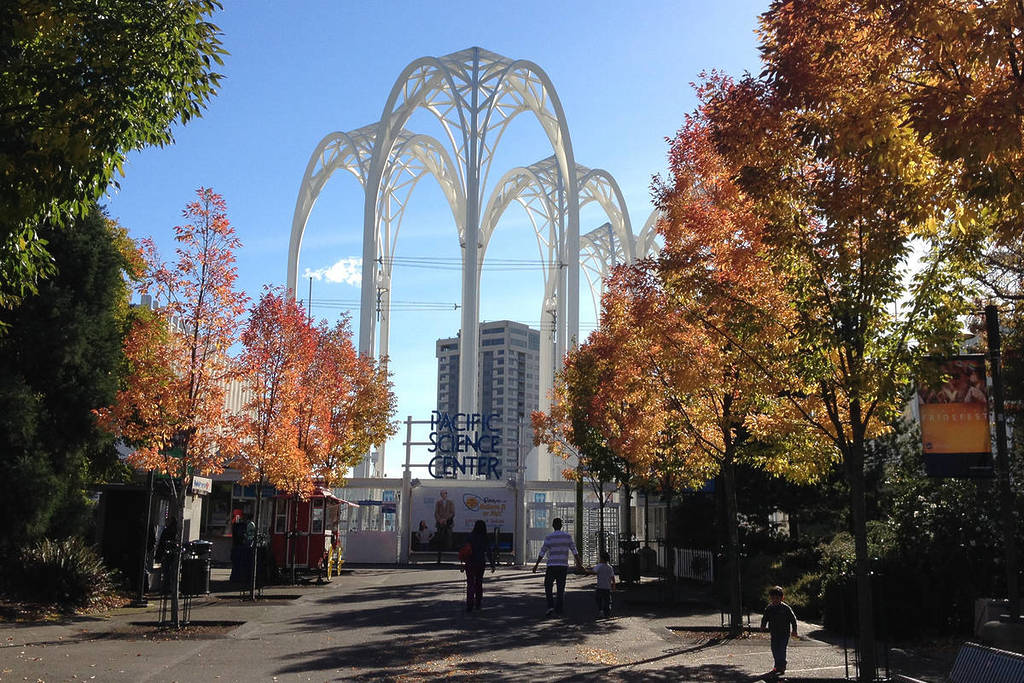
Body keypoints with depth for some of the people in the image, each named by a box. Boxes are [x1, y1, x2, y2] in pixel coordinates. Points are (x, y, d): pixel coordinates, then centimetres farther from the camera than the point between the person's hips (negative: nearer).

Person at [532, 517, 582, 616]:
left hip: (552, 566, -3)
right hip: (564, 566, 3)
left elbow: (542, 552, -7)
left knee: (548, 586, 9)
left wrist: (536, 564, 0)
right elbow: (574, 551, 3)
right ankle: (558, 610, 9)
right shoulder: (567, 536, 2)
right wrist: (578, 562, 15)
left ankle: (550, 607, -6)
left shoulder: (549, 537, -6)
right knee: (561, 588, 9)